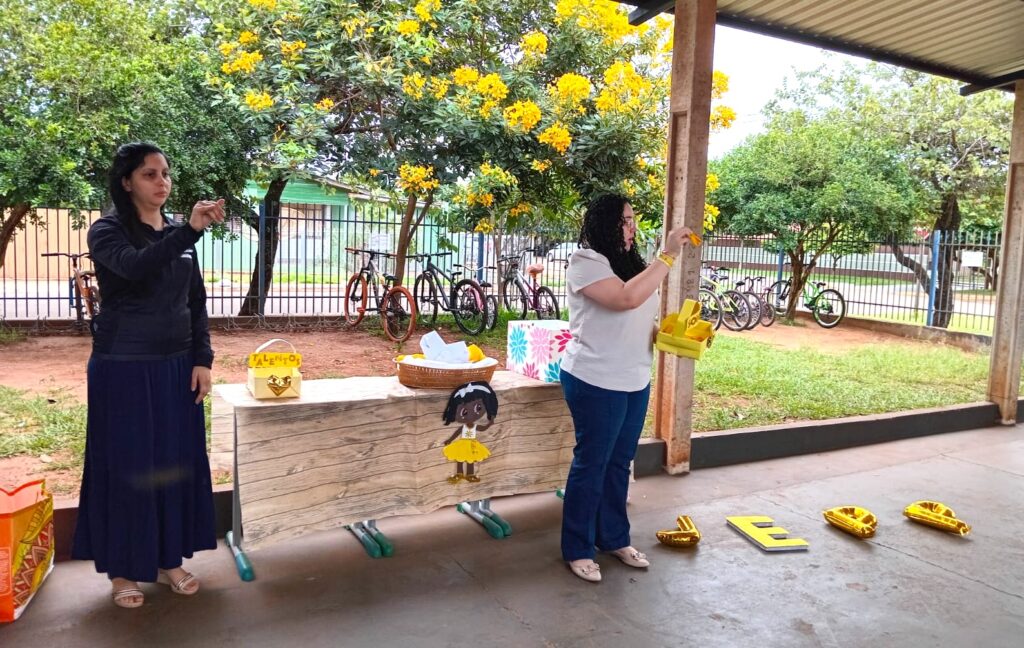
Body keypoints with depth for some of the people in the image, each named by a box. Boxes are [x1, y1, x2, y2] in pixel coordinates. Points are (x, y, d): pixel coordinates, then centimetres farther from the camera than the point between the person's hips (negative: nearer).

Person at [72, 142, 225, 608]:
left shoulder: (178, 236, 9)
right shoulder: (107, 231, -6)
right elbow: (134, 267, -29)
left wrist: (202, 360, 2)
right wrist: (190, 230, -39)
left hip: (176, 367, 5)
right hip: (124, 368, -5)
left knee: (176, 460, 9)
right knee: (126, 465, 3)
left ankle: (168, 558, 24)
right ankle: (122, 568, 19)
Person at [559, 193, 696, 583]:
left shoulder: (629, 262, 14)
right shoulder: (586, 262, -13)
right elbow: (627, 299, -29)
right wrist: (668, 255, -24)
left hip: (635, 381, 8)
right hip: (596, 382, -8)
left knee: (619, 463, 17)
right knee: (591, 464, 2)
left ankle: (614, 539, 32)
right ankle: (577, 550, 16)